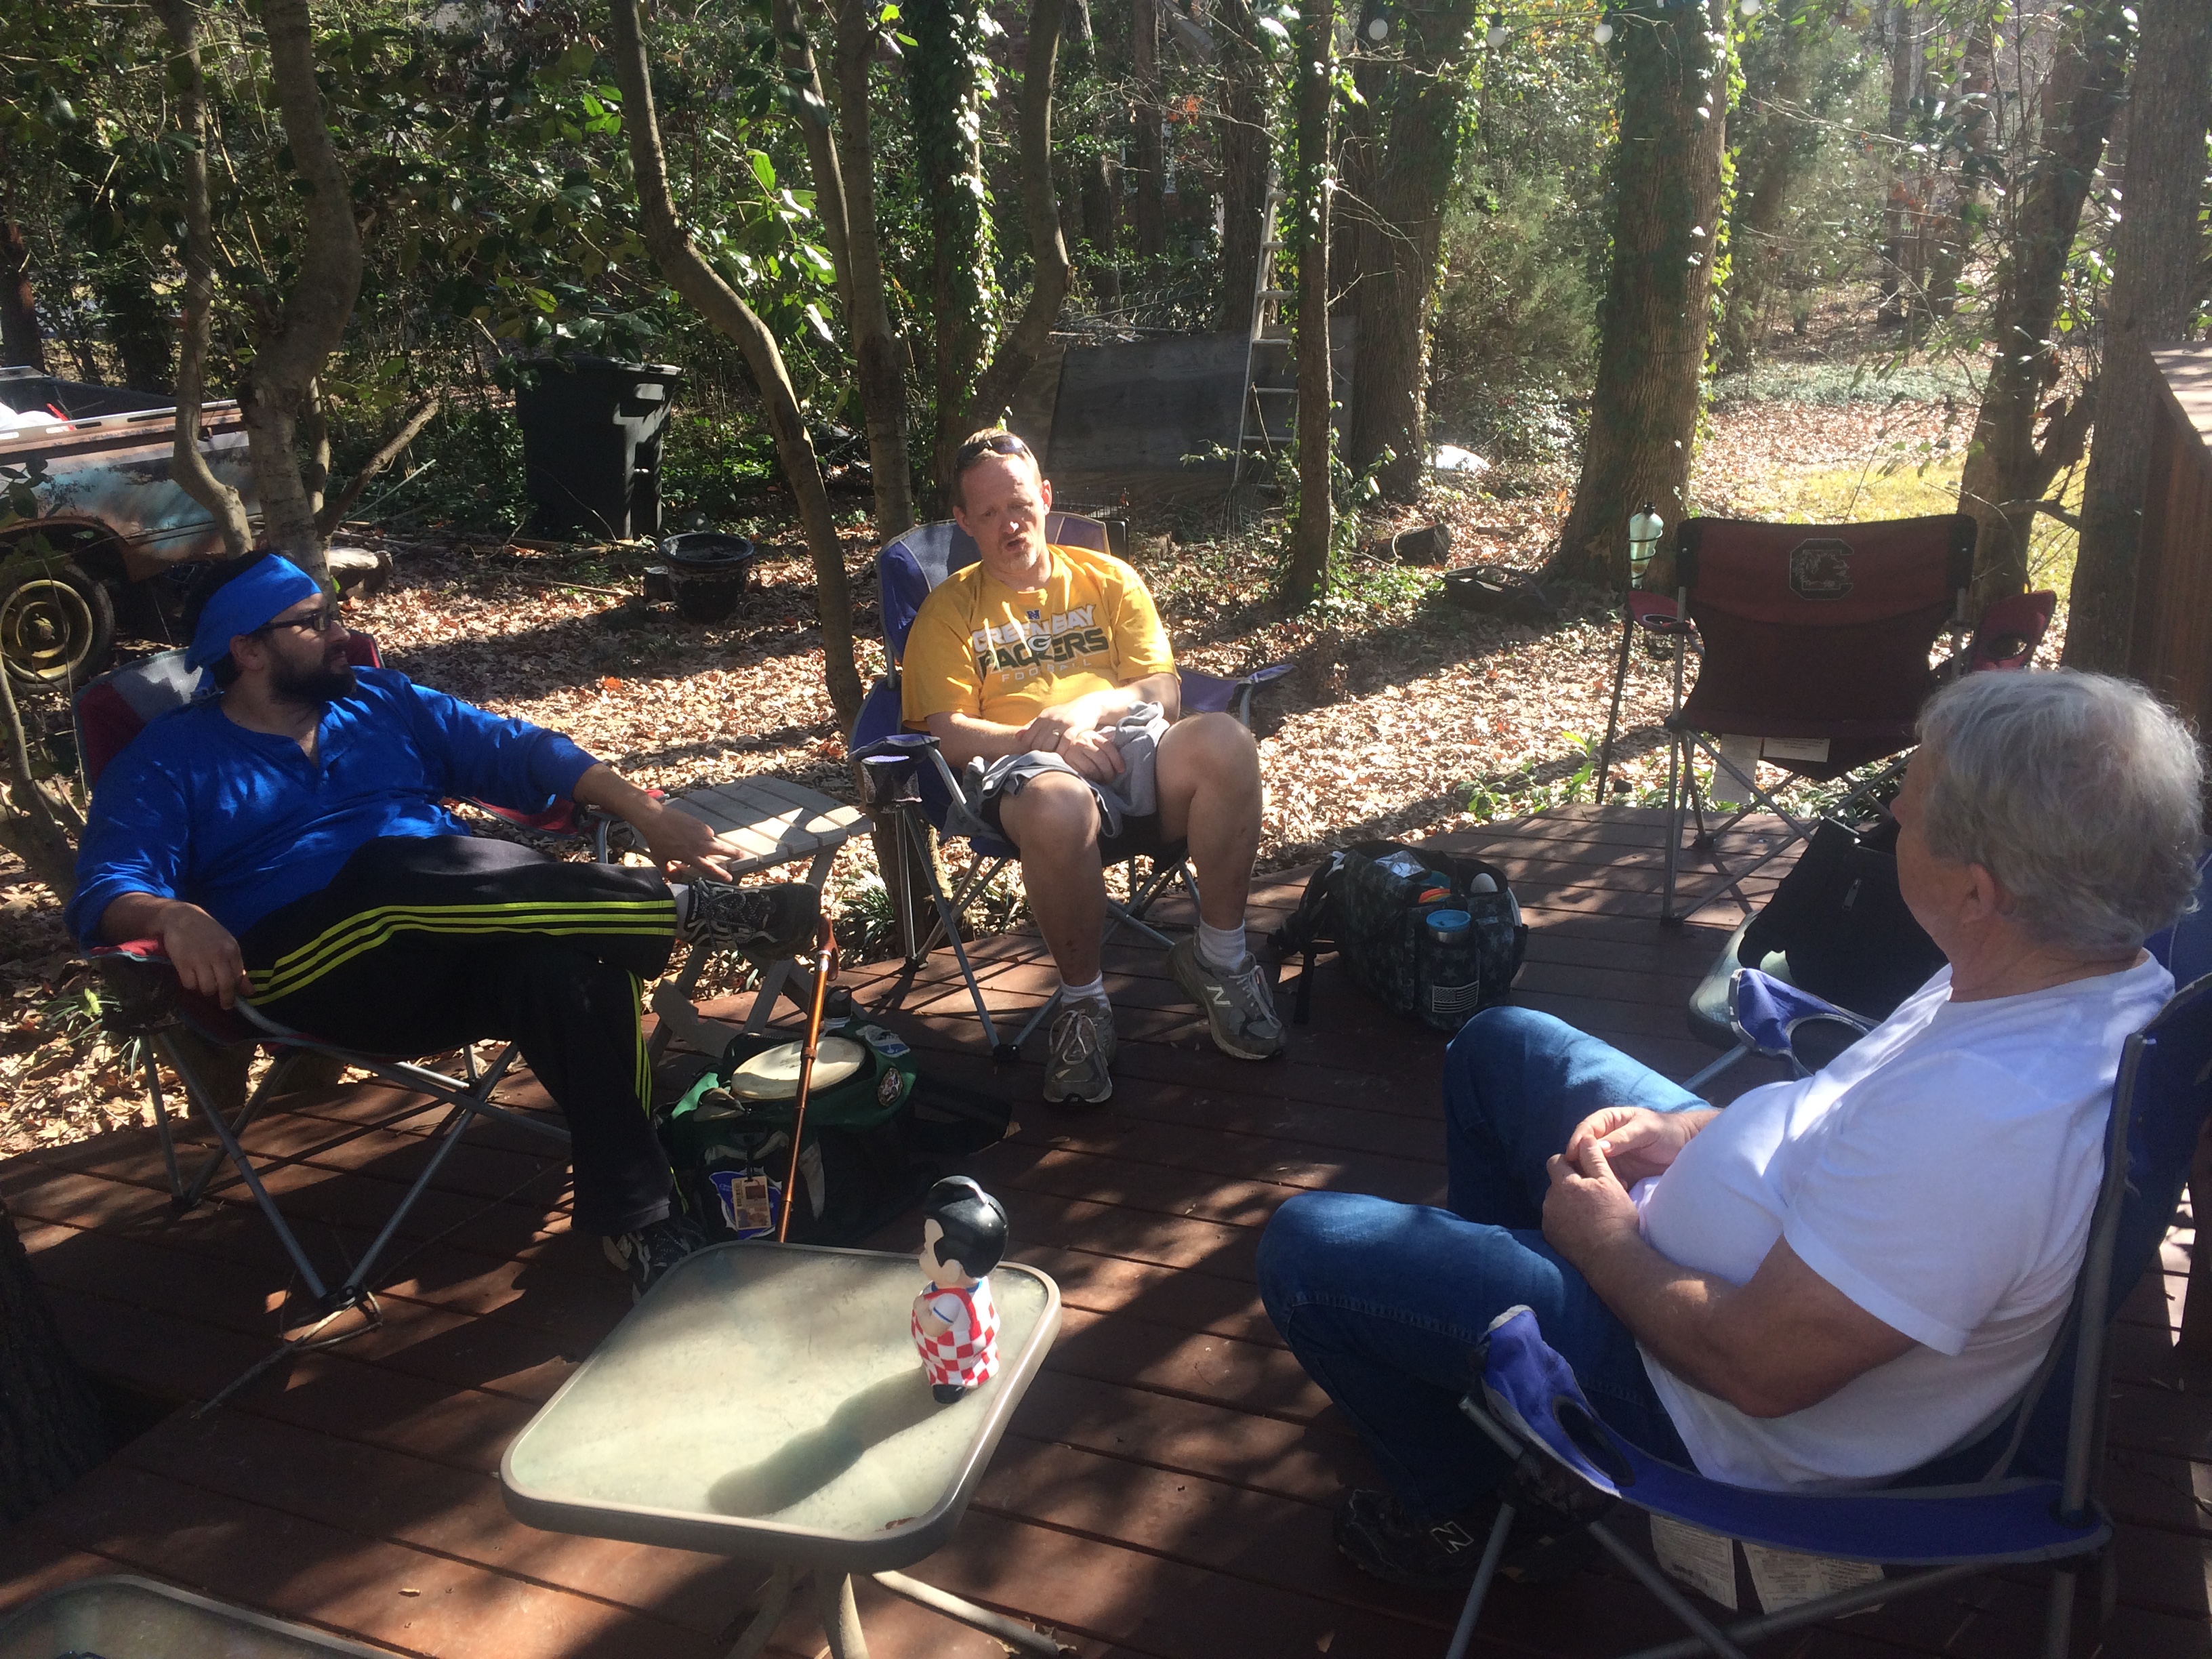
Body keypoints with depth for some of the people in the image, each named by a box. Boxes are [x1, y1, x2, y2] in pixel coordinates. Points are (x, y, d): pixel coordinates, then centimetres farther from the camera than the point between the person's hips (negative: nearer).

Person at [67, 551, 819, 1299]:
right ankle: (688, 910, -34)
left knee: (568, 956, -31)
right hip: (307, 975, -3)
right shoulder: (170, 759, 12)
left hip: (453, 962, 4)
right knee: (399, 865, -36)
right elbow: (108, 886, -2)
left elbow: (514, 751, 16)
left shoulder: (382, 701, 23)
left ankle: (636, 1217, -33)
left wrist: (642, 809, 1)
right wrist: (172, 916, -28)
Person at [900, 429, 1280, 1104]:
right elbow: (948, 733, 5)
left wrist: (1093, 707, -8)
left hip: (1132, 746, 3)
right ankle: (1083, 1005, -18)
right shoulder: (949, 610, 18)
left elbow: (1164, 688, 14)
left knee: (1225, 742, -33)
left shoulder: (1108, 579, 24)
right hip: (1025, 769, -2)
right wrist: (1037, 737, -13)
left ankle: (1219, 958, -14)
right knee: (1059, 807, -42)